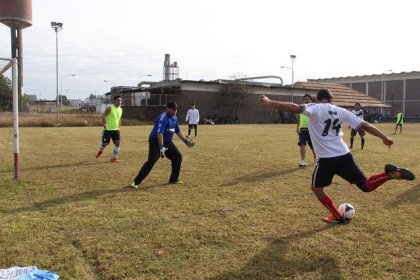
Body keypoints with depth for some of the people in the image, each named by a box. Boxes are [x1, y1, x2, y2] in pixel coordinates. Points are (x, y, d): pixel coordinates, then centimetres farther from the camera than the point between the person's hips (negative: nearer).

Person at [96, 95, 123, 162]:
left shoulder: (120, 110, 8)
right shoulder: (110, 108, -11)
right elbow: (103, 116, -11)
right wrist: (104, 124, -16)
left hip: (116, 130, 5)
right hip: (108, 129, -5)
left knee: (117, 143, -5)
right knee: (105, 143, 2)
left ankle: (114, 158, 5)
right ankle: (100, 151, 35)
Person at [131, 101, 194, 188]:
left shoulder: (174, 118, 7)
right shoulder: (163, 118, -22)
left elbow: (177, 131, 20)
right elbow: (159, 133, -32)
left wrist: (186, 141, 19)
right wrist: (161, 148, -41)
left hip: (168, 142, 9)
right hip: (156, 141, -9)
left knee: (178, 156, 8)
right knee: (151, 161, -18)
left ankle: (174, 179, 18)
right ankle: (136, 182, -14)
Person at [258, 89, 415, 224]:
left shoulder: (314, 108, -3)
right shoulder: (341, 111, 11)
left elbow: (296, 108, -22)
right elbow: (365, 125, 10)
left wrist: (269, 103, -26)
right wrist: (384, 138, 18)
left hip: (326, 159, -5)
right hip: (344, 155, 5)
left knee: (317, 189, 20)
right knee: (366, 186, 15)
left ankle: (338, 217, 26)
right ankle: (390, 174, -10)